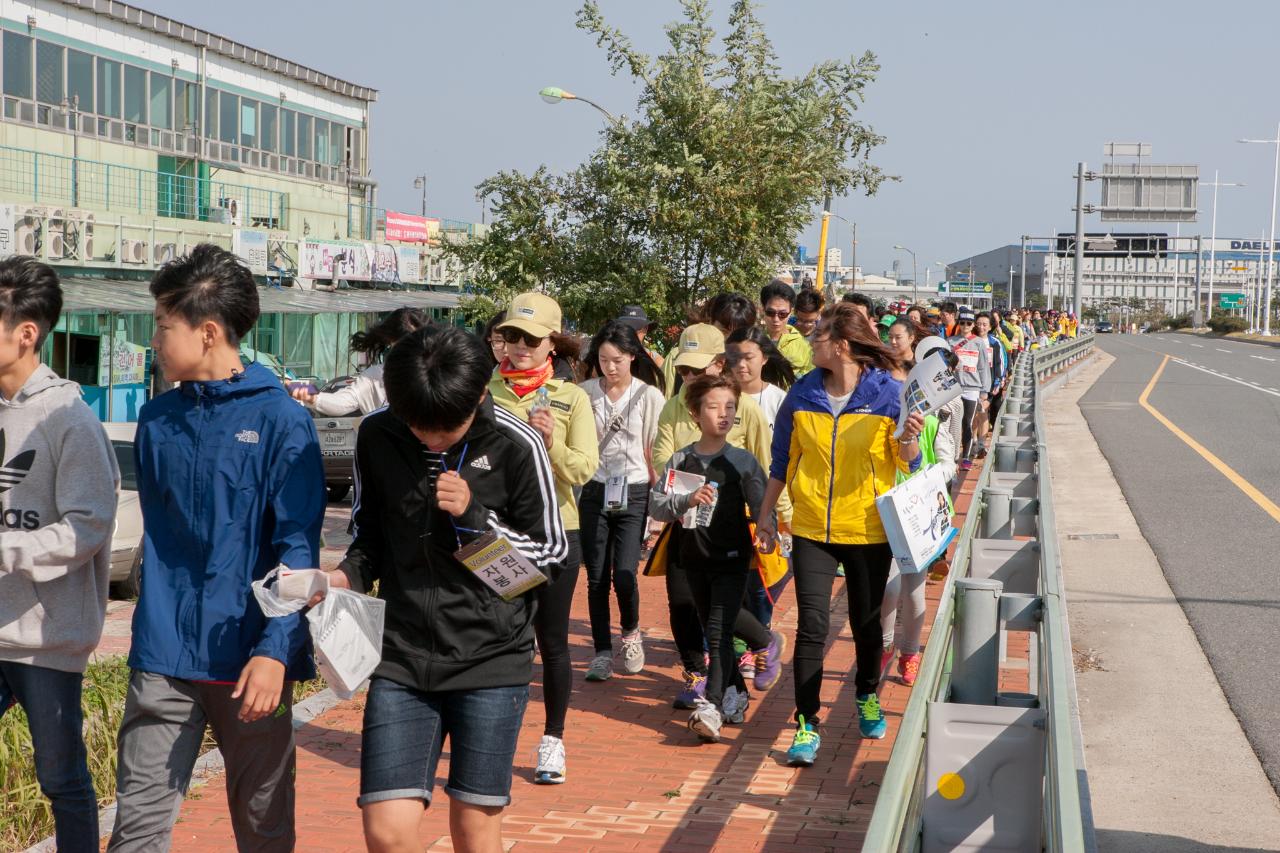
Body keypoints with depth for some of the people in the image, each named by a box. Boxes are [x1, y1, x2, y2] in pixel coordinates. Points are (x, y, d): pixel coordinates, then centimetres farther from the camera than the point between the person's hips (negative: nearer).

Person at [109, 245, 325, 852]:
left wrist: (275, 649, -18)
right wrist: (155, 628, 15)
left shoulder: (280, 420, -6)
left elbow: (298, 550, -9)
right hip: (164, 658, 3)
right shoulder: (157, 420, 9)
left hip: (250, 658, -3)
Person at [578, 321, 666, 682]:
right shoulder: (586, 392, 1)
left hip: (634, 493, -2)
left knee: (624, 574, -9)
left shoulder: (649, 395, -2)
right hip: (594, 490, 2)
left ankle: (631, 632, 20)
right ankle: (602, 652, 15)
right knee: (596, 577, 3)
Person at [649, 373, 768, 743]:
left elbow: (762, 508, -2)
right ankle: (735, 693, 29)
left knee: (720, 630, -14)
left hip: (732, 557, -3)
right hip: (695, 557, 3)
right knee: (712, 632, 13)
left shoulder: (743, 462, -3)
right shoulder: (680, 460, 2)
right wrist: (687, 500, -20)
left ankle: (711, 707, -22)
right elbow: (657, 505, -3)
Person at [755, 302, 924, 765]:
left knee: (866, 622, 13)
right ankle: (807, 723, -1)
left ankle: (868, 697, 37)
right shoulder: (803, 393, 0)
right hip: (811, 528, 1)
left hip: (868, 530, -1)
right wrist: (766, 514, 10)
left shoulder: (888, 392, -7)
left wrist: (909, 441, -26)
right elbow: (783, 457, 10)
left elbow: (908, 462, -3)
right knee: (812, 623, -6)